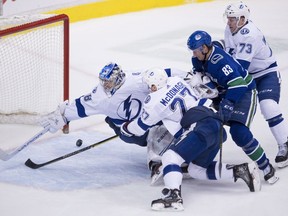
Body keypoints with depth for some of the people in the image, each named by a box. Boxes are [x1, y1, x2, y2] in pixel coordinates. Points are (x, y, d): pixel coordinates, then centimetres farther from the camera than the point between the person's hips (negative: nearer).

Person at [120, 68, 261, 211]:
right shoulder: (176, 81, 17)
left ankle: (173, 196, -39)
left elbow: (140, 127, 13)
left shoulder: (155, 101, -1)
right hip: (216, 125, 9)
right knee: (196, 170, 20)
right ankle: (239, 170, 10)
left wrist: (125, 128, 34)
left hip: (201, 128, -9)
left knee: (170, 156, -18)